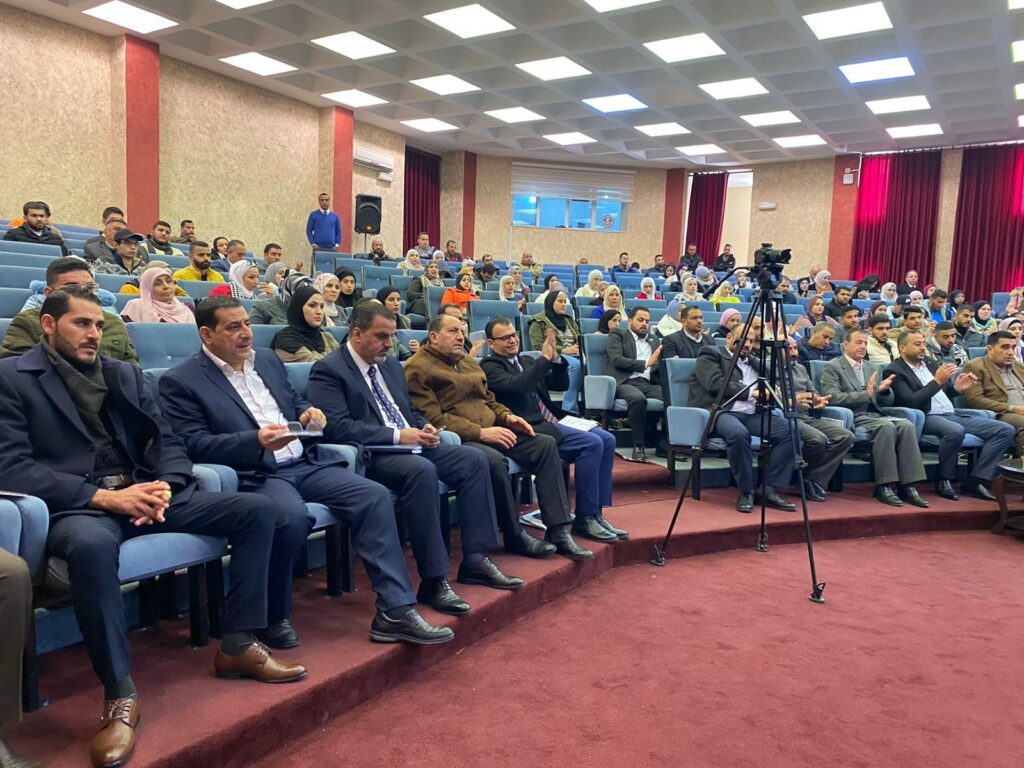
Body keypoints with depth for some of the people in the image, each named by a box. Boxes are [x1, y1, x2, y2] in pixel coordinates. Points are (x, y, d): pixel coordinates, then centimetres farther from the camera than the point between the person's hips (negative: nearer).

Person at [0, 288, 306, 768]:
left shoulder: (124, 373, 18)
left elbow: (167, 441, 14)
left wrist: (163, 485, -9)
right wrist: (103, 496, -19)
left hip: (144, 493, 6)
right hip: (78, 505, -5)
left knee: (257, 509, -8)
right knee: (92, 544, -42)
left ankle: (238, 644, 0)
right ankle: (119, 692, -24)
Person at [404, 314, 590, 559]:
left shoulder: (468, 361, 22)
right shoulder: (418, 368, -4)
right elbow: (433, 418, -15)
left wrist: (507, 416, 5)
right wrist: (480, 432, -21)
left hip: (490, 431, 8)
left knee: (545, 444, -10)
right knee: (492, 460, -37)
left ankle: (558, 532, -12)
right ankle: (515, 536, -17)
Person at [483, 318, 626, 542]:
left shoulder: (526, 361, 20)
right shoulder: (490, 367, -4)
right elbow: (516, 386, -23)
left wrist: (555, 357, 0)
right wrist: (544, 358, -19)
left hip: (551, 422, 9)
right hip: (531, 430, -8)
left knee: (607, 440, -5)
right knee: (592, 443, -21)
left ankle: (596, 513, -2)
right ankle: (584, 519, -13)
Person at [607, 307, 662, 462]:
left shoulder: (653, 340, 30)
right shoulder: (618, 334, 12)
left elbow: (658, 368, 24)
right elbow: (617, 360, -5)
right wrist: (645, 363, -8)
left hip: (649, 384, 5)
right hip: (625, 383, -5)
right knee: (638, 398, -39)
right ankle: (639, 445, -26)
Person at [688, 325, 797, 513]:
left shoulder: (752, 363, 28)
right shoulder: (710, 355, 6)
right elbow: (716, 384, -11)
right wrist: (751, 393, -14)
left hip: (751, 414, 7)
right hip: (721, 412, -7)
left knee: (789, 430, -17)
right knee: (739, 433, -38)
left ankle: (770, 490, -14)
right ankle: (745, 492, -20)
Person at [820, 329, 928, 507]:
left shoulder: (874, 368, 24)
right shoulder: (833, 367, 3)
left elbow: (887, 402, 20)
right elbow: (833, 398, -12)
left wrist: (884, 390, -4)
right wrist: (866, 394, -20)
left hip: (876, 415, 6)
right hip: (852, 418, -6)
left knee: (906, 425, -24)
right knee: (886, 426, -32)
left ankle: (907, 486, -25)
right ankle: (884, 486, -27)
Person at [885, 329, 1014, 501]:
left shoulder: (930, 363, 20)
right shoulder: (894, 371, -3)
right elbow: (910, 402, -15)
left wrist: (956, 388, 3)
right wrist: (937, 381, -19)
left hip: (953, 415, 8)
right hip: (927, 419, -8)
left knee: (1006, 430, -6)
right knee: (955, 431, -39)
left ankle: (975, 481, -9)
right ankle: (944, 480, -16)